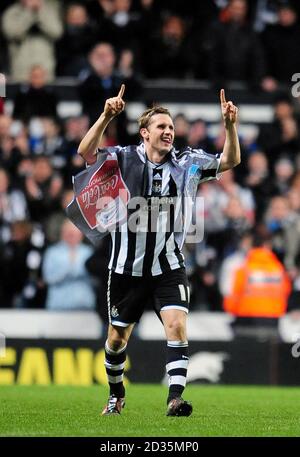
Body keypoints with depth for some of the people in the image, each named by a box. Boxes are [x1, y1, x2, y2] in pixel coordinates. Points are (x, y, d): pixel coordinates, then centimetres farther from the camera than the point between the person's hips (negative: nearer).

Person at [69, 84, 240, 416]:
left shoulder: (186, 162, 0)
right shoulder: (125, 159, -7)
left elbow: (230, 160, -4)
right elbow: (86, 152, -22)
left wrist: (229, 125, -22)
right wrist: (106, 117, -37)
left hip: (169, 267, 1)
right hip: (128, 267, 0)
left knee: (177, 325, -19)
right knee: (118, 336, 12)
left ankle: (175, 398, -21)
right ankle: (116, 395, 35)